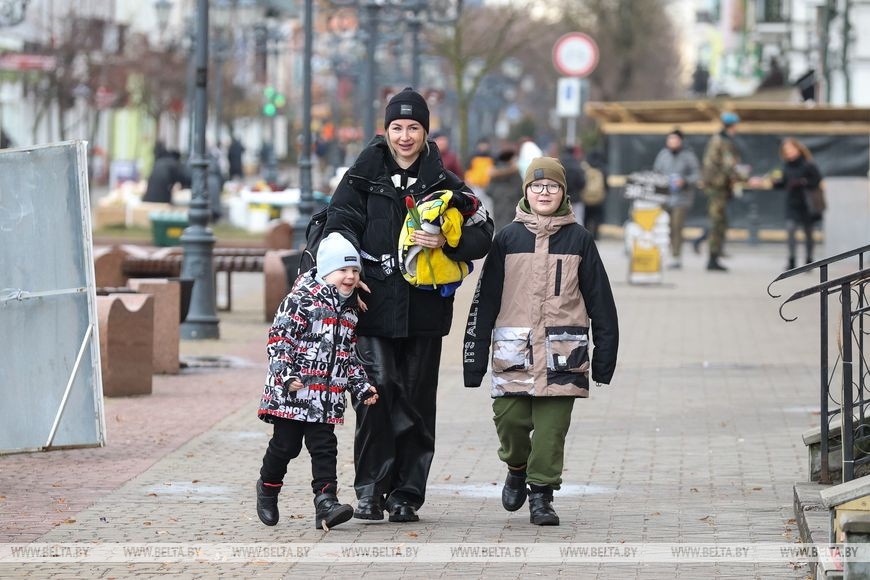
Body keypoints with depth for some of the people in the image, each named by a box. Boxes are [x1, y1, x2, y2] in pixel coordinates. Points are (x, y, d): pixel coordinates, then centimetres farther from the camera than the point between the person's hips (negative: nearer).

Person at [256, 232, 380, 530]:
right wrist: (286, 375, -23)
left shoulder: (348, 310, 14)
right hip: (291, 393, -6)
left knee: (324, 449, -2)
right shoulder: (302, 299, -10)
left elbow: (349, 354, 24)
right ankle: (268, 487, 29)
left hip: (327, 397, 6)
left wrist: (361, 386, 16)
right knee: (285, 445, 4)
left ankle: (326, 504, -7)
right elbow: (279, 337, -14)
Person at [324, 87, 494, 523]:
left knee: (416, 399, 4)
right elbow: (339, 229, 2)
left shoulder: (443, 183, 8)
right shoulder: (363, 176, 7)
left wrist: (445, 241, -14)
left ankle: (406, 494, 11)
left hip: (424, 308, 1)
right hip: (374, 306, -1)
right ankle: (370, 489, -5)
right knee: (377, 390, -12)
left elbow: (482, 235, 5)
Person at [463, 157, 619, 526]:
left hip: (561, 355, 0)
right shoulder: (508, 238, 8)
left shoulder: (578, 239, 8)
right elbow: (485, 300, 8)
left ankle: (541, 494, 8)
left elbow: (600, 300, 10)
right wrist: (474, 360, 4)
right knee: (510, 420, -3)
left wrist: (605, 358, 6)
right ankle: (517, 469, 25)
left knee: (551, 428, -3)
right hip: (514, 353, 0)